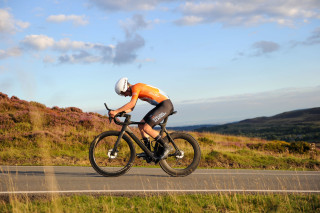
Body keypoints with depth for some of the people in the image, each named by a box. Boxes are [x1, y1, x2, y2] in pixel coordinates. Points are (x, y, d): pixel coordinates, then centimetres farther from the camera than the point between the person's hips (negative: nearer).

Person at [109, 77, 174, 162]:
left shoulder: (135, 87, -14)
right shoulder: (135, 91, 16)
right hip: (160, 106, 10)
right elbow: (131, 108, 13)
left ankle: (167, 147, -8)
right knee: (141, 125, 8)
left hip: (166, 105, -10)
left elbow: (132, 103, -28)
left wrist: (116, 111, -28)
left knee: (146, 128, -16)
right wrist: (119, 113, -1)